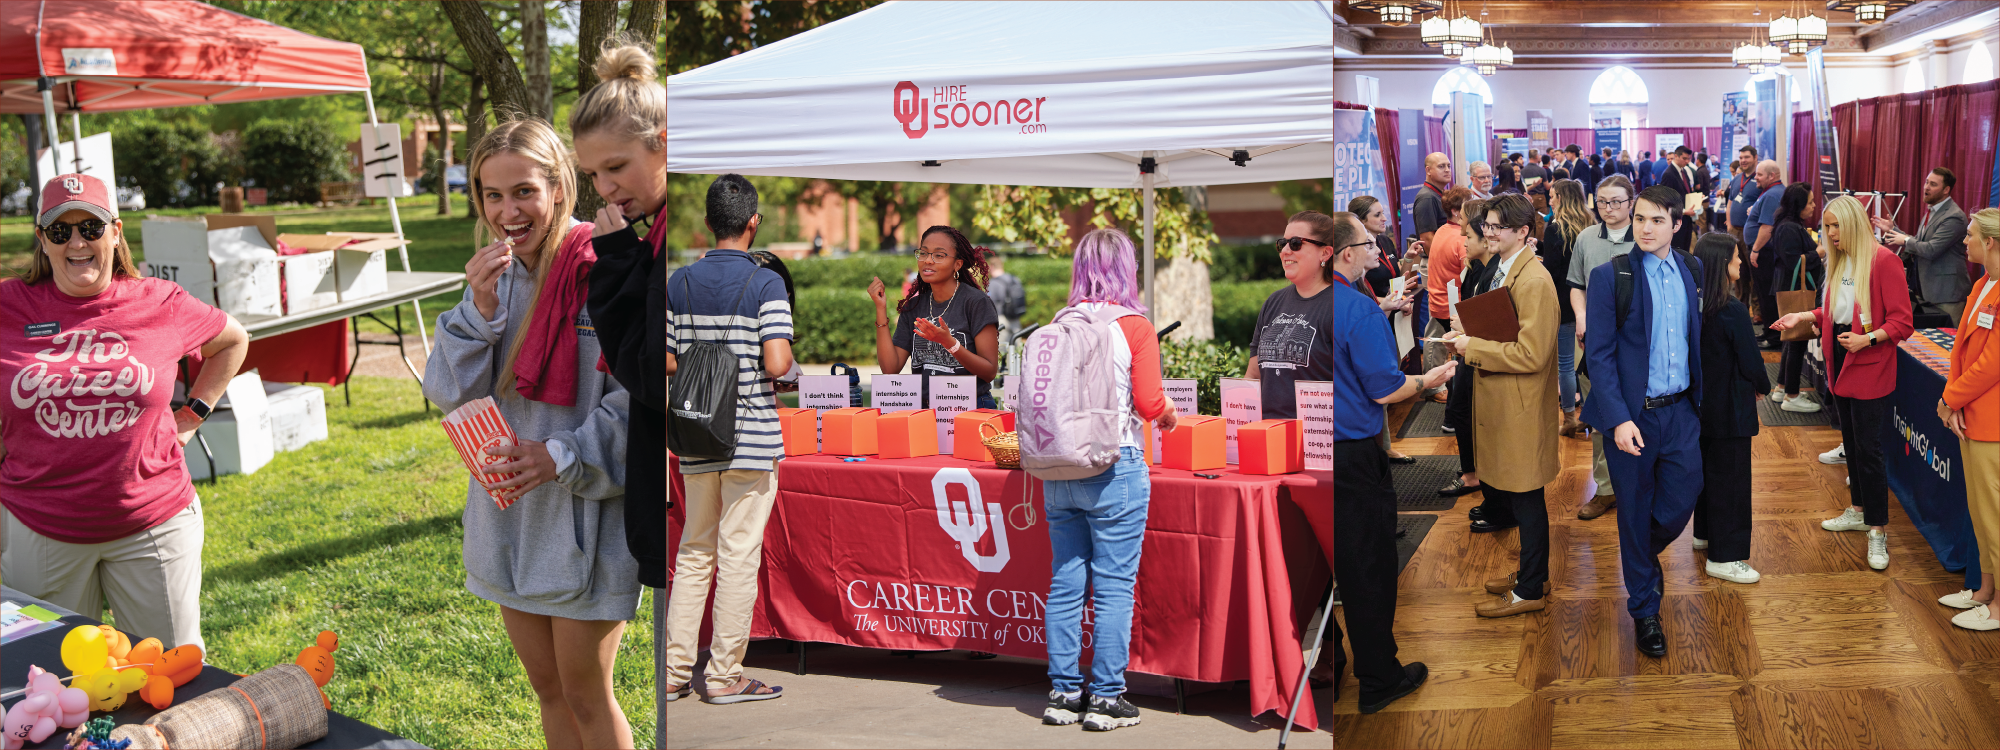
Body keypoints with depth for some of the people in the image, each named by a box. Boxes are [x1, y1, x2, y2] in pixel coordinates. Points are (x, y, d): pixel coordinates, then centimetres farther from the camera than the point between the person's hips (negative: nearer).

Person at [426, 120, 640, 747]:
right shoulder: (495, 275, 5)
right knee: (547, 688, 18)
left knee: (586, 694, 6)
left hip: (586, 520, -6)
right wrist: (479, 309, -13)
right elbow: (450, 394, 1)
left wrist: (564, 456, -24)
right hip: (510, 510, 7)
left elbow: (638, 400, -16)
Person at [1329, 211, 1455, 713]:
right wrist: (1428, 380, 2)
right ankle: (1379, 681, 17)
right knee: (1368, 572, 6)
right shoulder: (1360, 310, -18)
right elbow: (1384, 390, -16)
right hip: (1353, 458, -6)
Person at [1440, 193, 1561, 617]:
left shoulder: (1533, 281, -20)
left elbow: (1531, 355, -24)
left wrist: (1472, 348, -19)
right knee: (1508, 494, 18)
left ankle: (1530, 591, 15)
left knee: (1527, 500, 3)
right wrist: (1469, 338, 5)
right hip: (1499, 405, 10)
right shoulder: (1500, 270, 11)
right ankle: (1532, 575, 33)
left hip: (1521, 411, -10)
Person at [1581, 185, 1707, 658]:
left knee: (1681, 502, 7)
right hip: (1633, 414, -4)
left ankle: (1644, 556, 40)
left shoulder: (1692, 272, 4)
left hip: (1680, 410, 4)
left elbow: (1696, 337, 12)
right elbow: (1599, 355, -11)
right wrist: (1619, 419, -18)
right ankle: (1644, 610, 23)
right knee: (1636, 513, 7)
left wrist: (1699, 395, 7)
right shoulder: (1610, 277, -9)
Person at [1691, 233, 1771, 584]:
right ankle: (1724, 557, 3)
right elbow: (1751, 361, -16)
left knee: (1707, 466, 22)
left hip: (1702, 402, 8)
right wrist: (1763, 386, 5)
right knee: (1730, 475, -1)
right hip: (1730, 406, -8)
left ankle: (1705, 532, 38)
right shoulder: (1733, 311, -22)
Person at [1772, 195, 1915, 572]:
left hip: (1869, 368, -8)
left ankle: (1878, 531, 2)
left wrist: (1868, 338, -28)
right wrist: (1803, 317, 7)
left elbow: (1902, 322, -15)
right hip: (1841, 365, 8)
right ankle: (1858, 511, 31)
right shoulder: (1839, 261, 9)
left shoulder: (1883, 261, -14)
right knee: (1850, 441, 17)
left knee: (1868, 449, -5)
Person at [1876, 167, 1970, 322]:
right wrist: (1892, 229, 15)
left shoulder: (1954, 216, -18)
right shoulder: (1931, 211, 14)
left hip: (1947, 292, -10)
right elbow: (1918, 244, 19)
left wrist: (1905, 241, -9)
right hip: (1929, 289, 10)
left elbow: (1931, 250, -24)